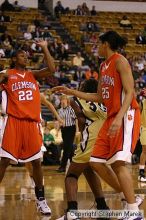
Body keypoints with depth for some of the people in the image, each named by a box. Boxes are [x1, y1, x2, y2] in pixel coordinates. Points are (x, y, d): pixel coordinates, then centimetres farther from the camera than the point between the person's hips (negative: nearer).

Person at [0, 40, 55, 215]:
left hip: (32, 122, 3)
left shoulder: (33, 75, 15)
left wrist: (44, 48, 4)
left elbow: (51, 69, 3)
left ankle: (40, 200, 12)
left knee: (36, 161, 3)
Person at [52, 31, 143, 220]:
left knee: (118, 162, -20)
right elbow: (100, 97, 23)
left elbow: (130, 92, -17)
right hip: (111, 117, 10)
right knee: (96, 162, 6)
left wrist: (119, 118, -29)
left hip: (126, 115, -10)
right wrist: (71, 92, 23)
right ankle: (127, 196, 15)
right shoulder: (103, 66, 17)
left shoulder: (120, 61, -9)